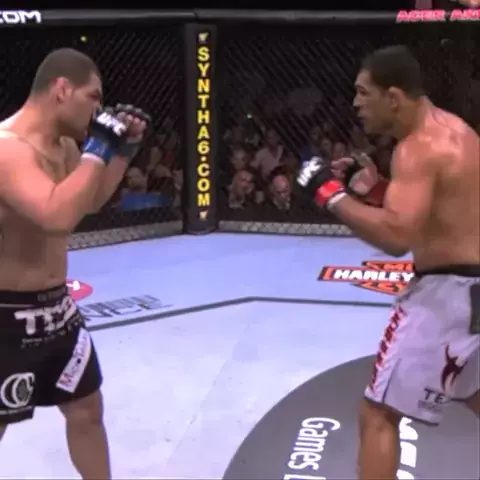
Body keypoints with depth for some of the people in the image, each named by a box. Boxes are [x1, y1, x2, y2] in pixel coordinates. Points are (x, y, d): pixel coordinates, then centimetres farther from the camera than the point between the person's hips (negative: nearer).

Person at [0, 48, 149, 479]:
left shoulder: (63, 145, 6)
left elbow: (91, 200, 23)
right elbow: (58, 215, -38)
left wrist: (123, 150, 9)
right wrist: (97, 149, -27)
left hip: (57, 306, 9)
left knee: (87, 409, 20)